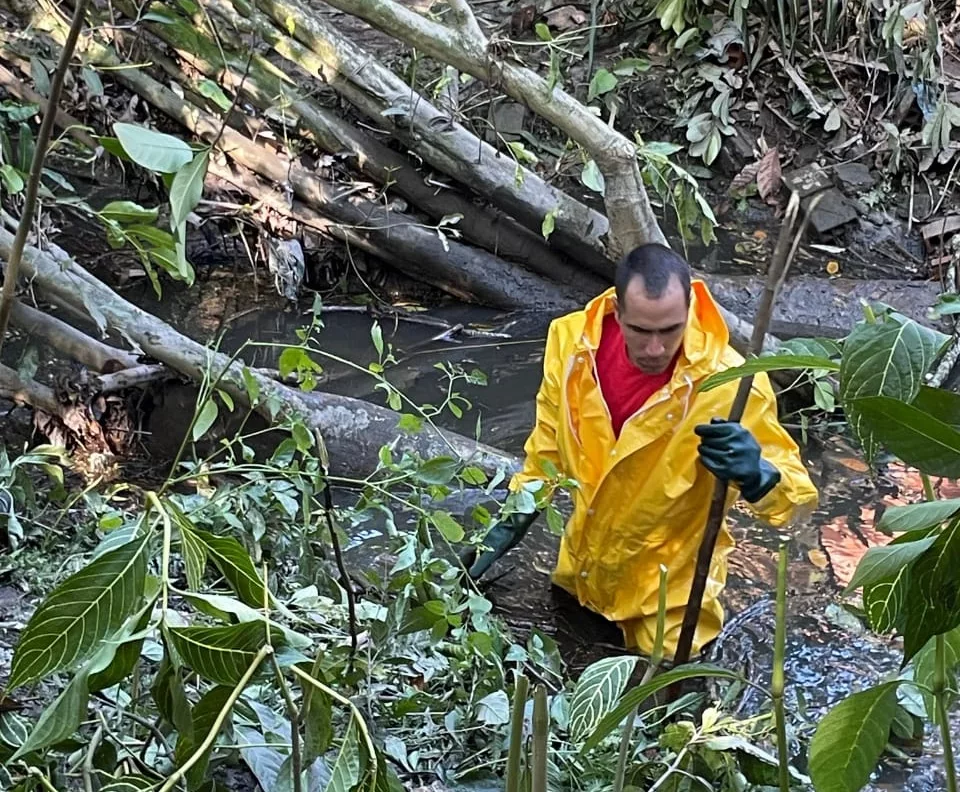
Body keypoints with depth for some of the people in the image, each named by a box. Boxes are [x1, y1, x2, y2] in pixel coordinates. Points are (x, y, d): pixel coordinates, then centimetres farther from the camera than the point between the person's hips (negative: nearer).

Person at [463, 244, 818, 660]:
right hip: (586, 561, 5)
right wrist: (516, 518, 7)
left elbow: (796, 494, -28)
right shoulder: (574, 342, -21)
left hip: (667, 584, -4)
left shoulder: (728, 384, -34)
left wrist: (756, 475, -50)